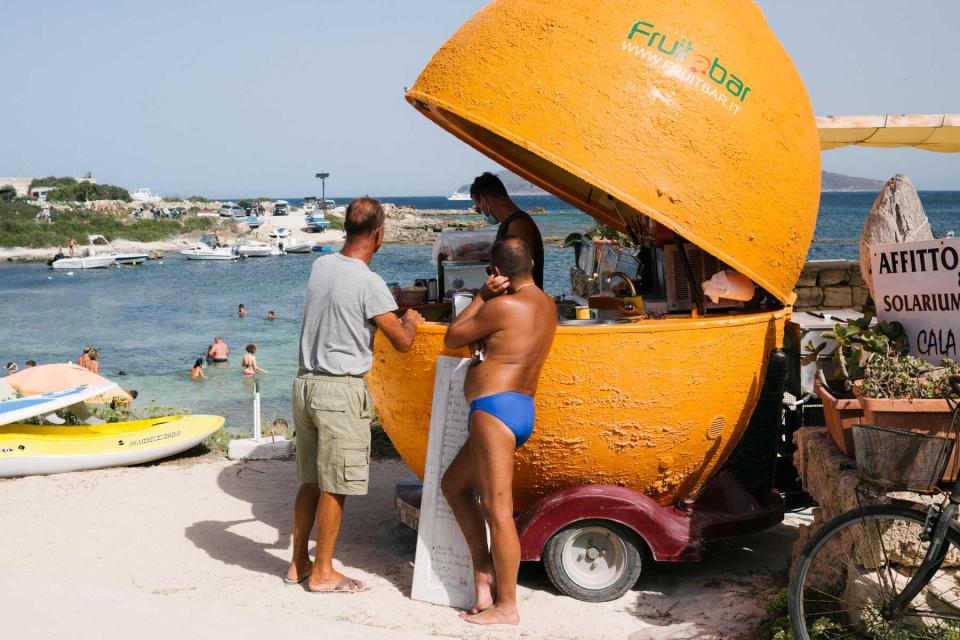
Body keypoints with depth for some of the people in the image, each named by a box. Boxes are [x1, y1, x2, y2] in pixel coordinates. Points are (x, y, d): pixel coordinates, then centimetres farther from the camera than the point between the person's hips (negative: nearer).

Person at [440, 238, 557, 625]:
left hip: (495, 410, -10)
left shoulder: (503, 307, -13)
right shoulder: (546, 304, 15)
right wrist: (489, 299, 11)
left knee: (497, 511, -6)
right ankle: (485, 571, 18)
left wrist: (482, 295, 2)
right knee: (453, 484, 21)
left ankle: (506, 606, -1)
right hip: (520, 410, 10)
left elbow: (452, 339, -1)